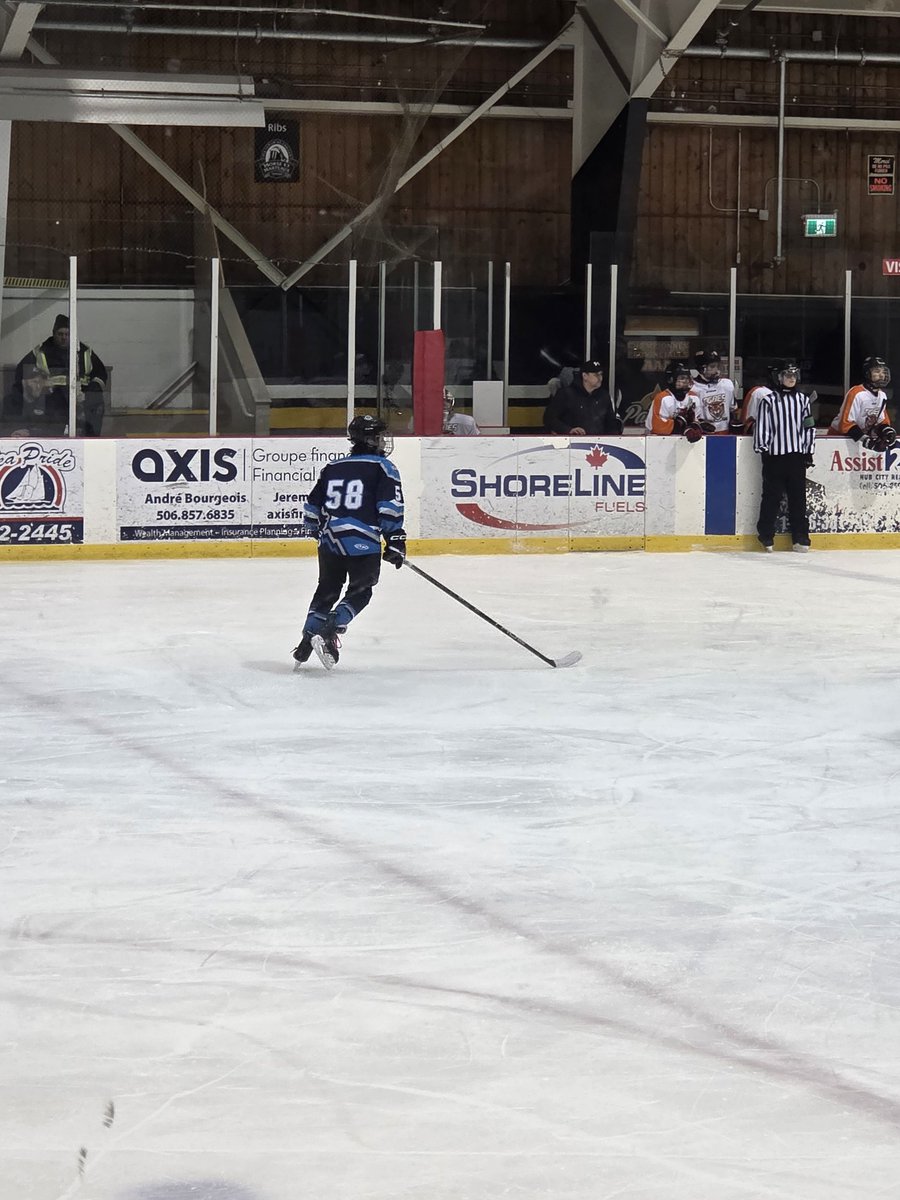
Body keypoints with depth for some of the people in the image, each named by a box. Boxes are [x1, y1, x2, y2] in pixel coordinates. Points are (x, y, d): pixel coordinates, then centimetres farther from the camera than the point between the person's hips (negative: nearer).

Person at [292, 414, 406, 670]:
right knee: (360, 591, 8)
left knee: (327, 589, 21)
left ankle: (308, 637, 19)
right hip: (364, 543, -5)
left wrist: (317, 530, 37)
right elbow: (390, 507, -11)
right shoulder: (383, 468, 0)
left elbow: (312, 507, 19)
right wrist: (395, 541, -7)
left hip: (331, 541, 5)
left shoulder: (331, 468, 15)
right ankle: (329, 632, -8)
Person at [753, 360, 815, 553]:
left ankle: (801, 537, 12)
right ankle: (766, 537, 8)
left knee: (798, 497, 6)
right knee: (771, 497, 0)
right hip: (774, 455, -4)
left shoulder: (802, 399, 10)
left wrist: (809, 451, 9)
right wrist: (762, 449, -8)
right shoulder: (769, 400, -3)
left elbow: (809, 426, 13)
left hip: (797, 455, 4)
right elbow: (761, 426, -3)